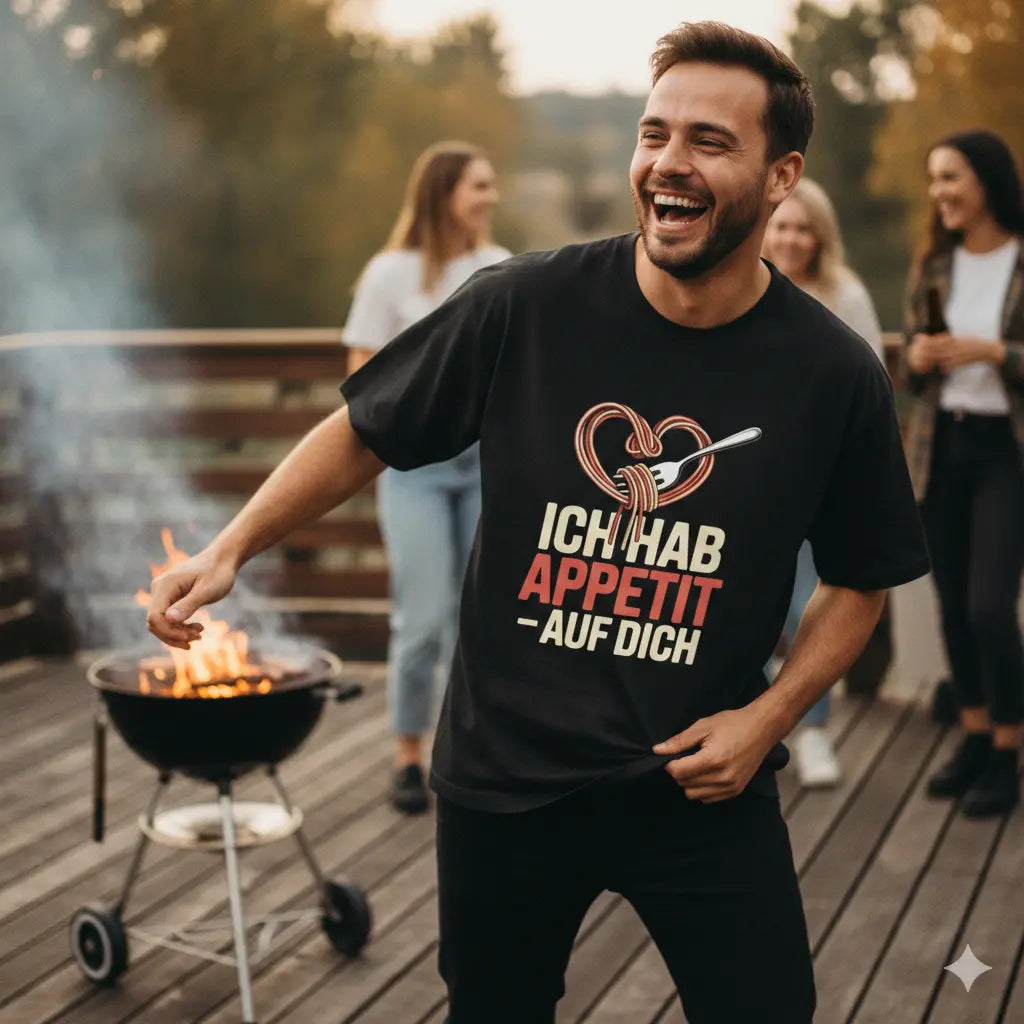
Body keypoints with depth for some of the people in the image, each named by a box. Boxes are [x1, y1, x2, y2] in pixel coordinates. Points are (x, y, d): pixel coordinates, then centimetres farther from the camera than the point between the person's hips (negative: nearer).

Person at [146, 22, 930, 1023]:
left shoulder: (833, 375, -10)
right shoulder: (525, 306, -13)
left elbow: (858, 581, 4)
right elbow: (365, 432, 1)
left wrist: (769, 714, -9)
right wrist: (228, 550, -7)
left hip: (702, 786, 0)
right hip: (504, 778, 1)